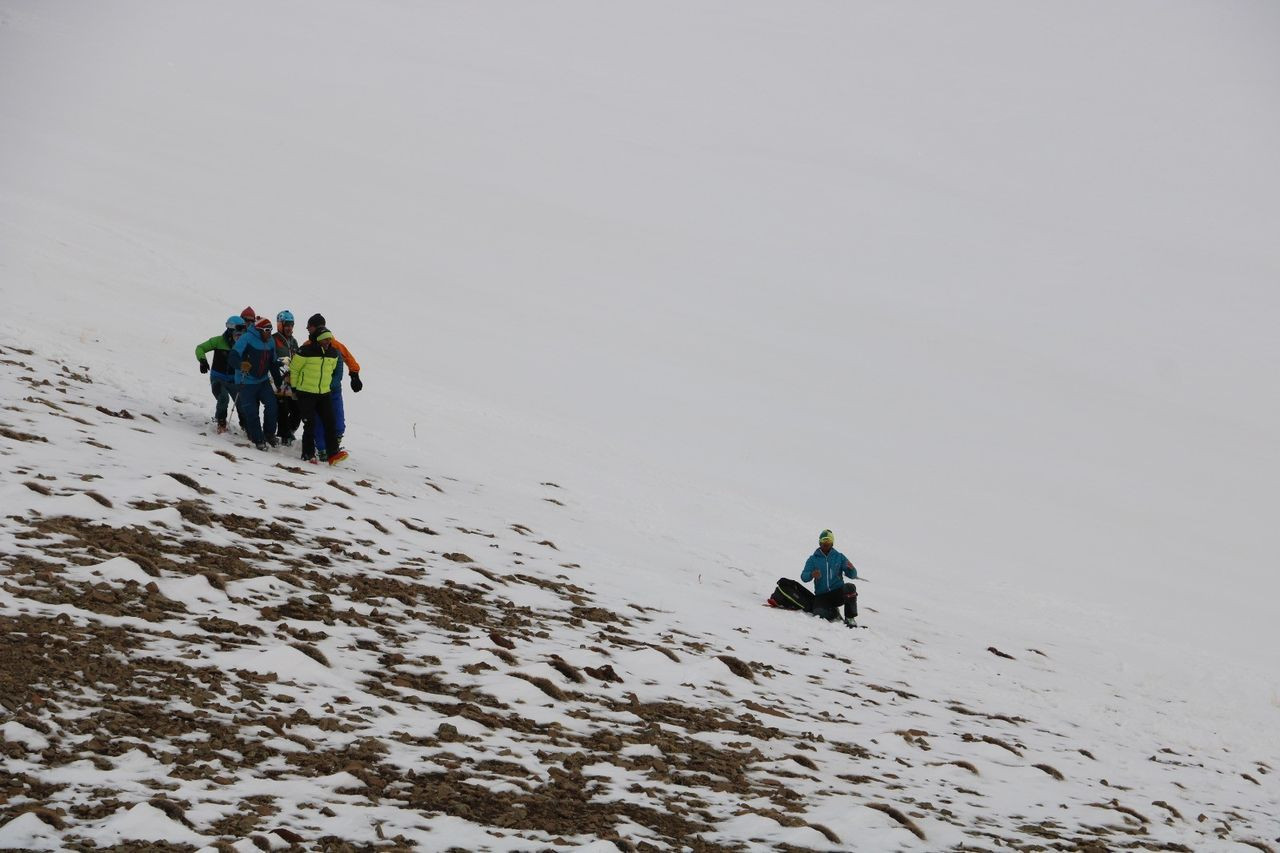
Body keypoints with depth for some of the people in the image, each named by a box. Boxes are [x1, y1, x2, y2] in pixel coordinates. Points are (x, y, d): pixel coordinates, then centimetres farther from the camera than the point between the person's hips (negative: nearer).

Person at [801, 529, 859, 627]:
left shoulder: (839, 557, 10)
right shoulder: (813, 559, 8)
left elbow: (852, 575, 3)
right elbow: (804, 577, -3)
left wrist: (851, 569, -22)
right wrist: (812, 575, -26)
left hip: (838, 593, 0)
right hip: (821, 596, 0)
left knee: (850, 588, -33)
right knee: (819, 612, -31)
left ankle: (850, 618, -17)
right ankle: (833, 612, 7)